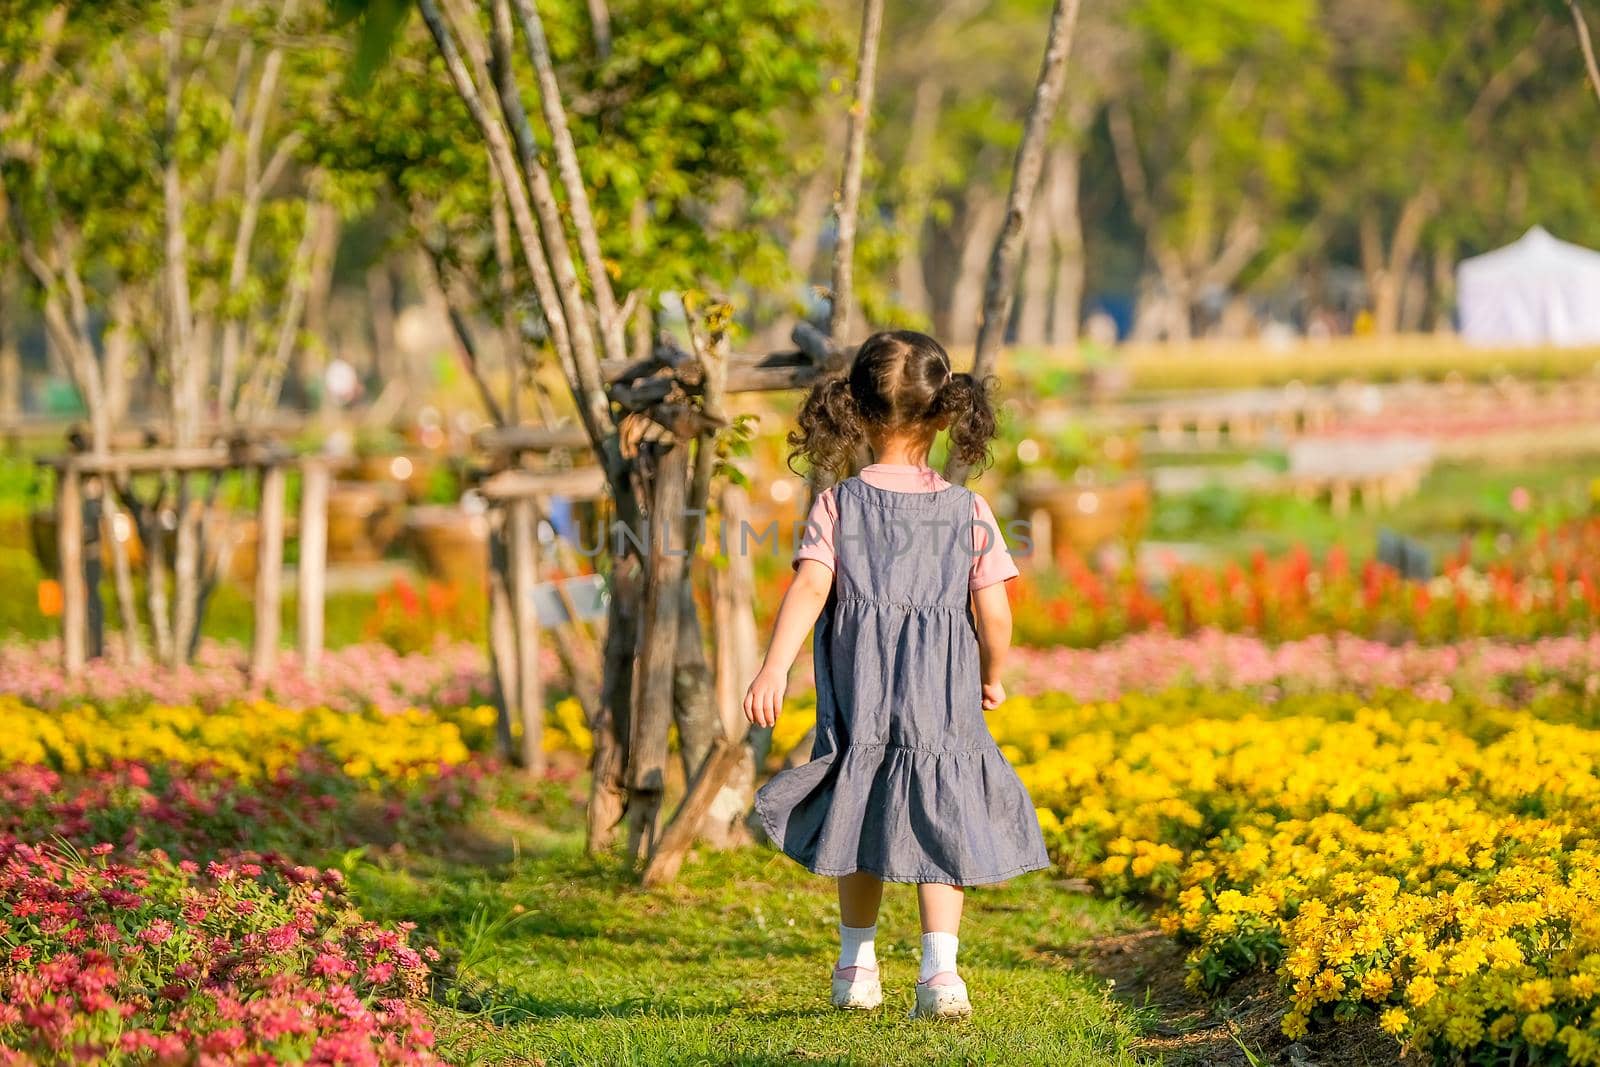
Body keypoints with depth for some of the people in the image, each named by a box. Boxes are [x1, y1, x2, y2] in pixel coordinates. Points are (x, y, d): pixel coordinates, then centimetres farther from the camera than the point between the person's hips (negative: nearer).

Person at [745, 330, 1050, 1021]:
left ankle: (856, 965, 28)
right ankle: (939, 969, -15)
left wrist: (773, 670, -20)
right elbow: (994, 614, -3)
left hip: (859, 699, 1)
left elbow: (810, 587, -14)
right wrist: (991, 679, 15)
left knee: (863, 828, 16)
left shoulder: (838, 505, -1)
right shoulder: (969, 511, 0)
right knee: (939, 829, 1)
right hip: (944, 702, -1)